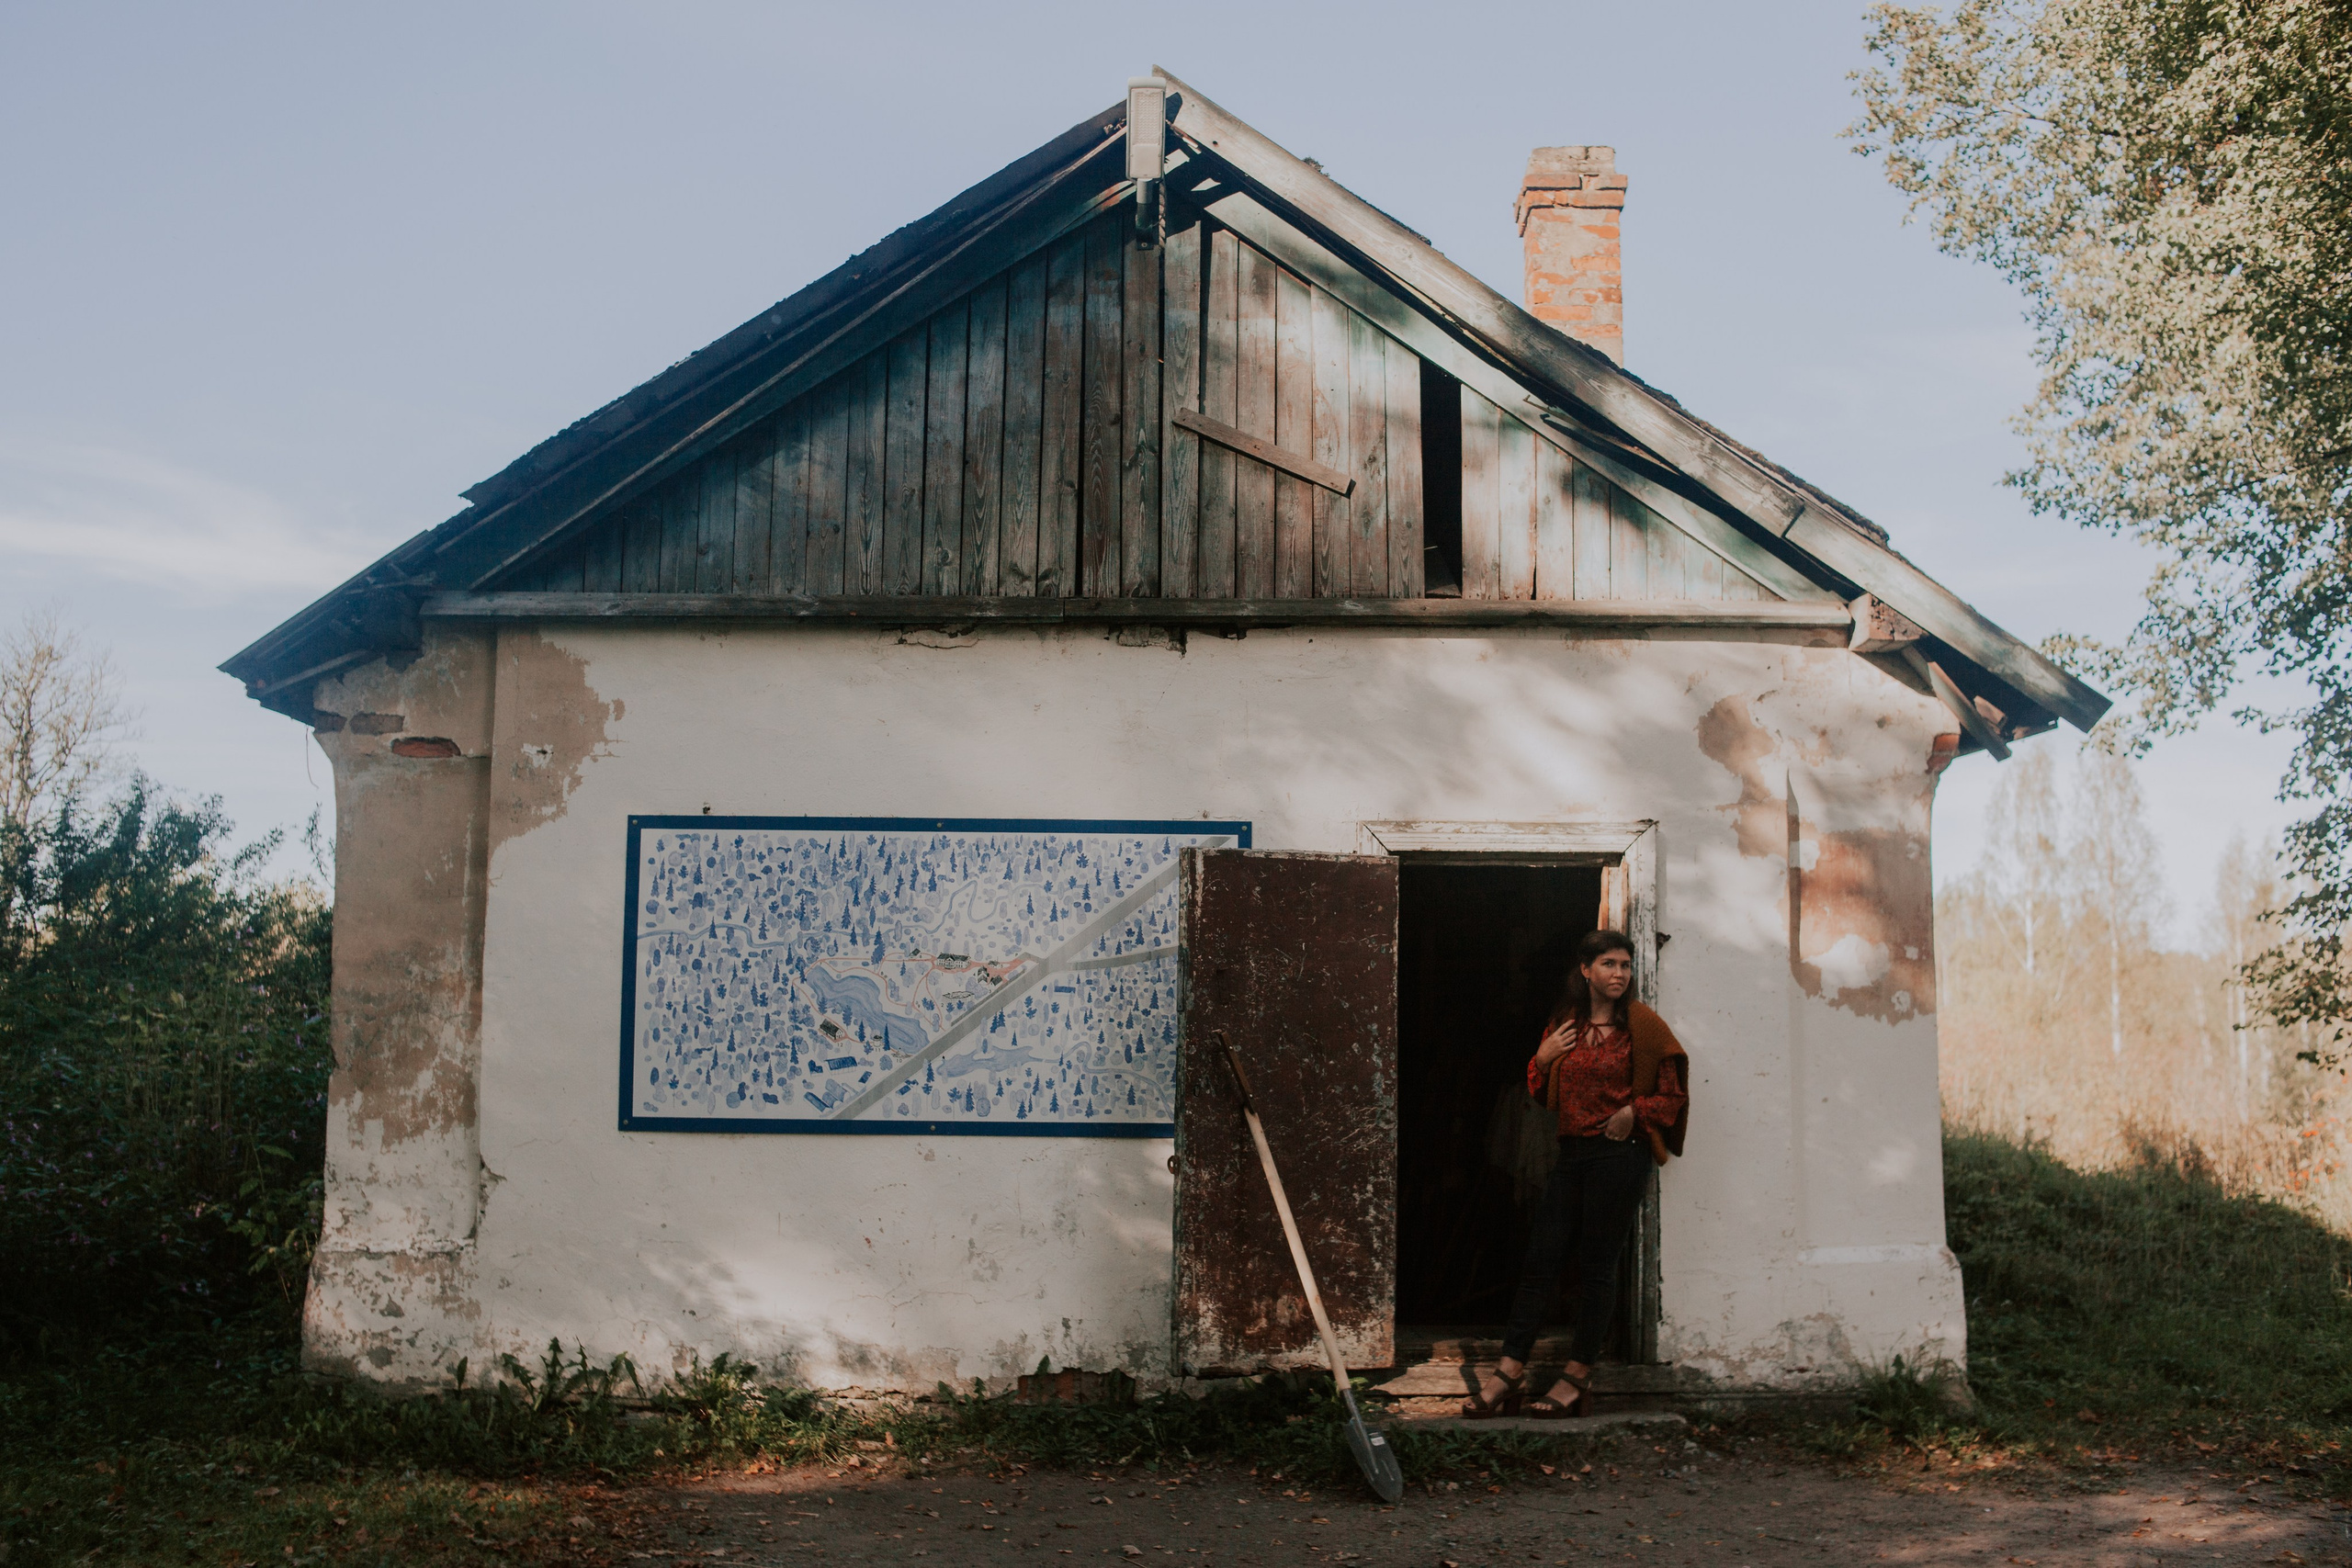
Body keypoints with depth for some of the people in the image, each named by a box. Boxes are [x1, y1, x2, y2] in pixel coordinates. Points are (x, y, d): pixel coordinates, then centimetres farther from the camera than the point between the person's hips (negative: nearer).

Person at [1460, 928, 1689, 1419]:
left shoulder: (1641, 1024, -2)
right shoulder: (1562, 1025, 12)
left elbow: (1673, 1094, 1)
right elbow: (1543, 1094, 20)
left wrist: (1633, 1112, -11)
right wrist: (1542, 1059, 3)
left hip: (1619, 1155, -5)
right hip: (1569, 1154, 5)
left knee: (1596, 1265, 0)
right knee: (1539, 1260, 1)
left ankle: (1577, 1378, 8)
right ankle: (1509, 1373, 2)